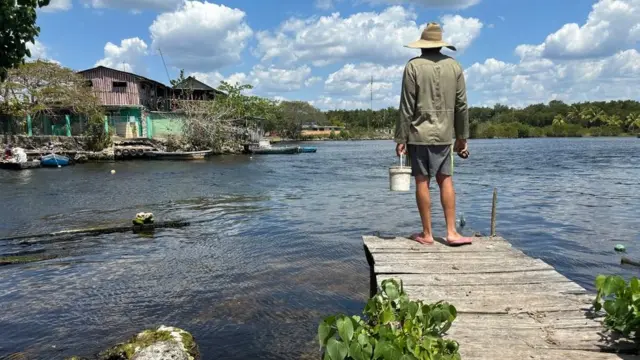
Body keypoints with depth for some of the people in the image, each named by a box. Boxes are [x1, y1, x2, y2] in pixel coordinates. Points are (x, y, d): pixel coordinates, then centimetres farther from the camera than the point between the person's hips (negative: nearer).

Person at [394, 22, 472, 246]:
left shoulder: (413, 66, -5)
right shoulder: (454, 66, 6)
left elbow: (407, 107, -8)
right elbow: (462, 105, 7)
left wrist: (400, 139, -3)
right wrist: (462, 137, 14)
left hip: (419, 134, -3)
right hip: (444, 135, 3)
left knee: (422, 181, 2)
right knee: (445, 179, 11)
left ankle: (427, 234, 9)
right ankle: (451, 231, 8)